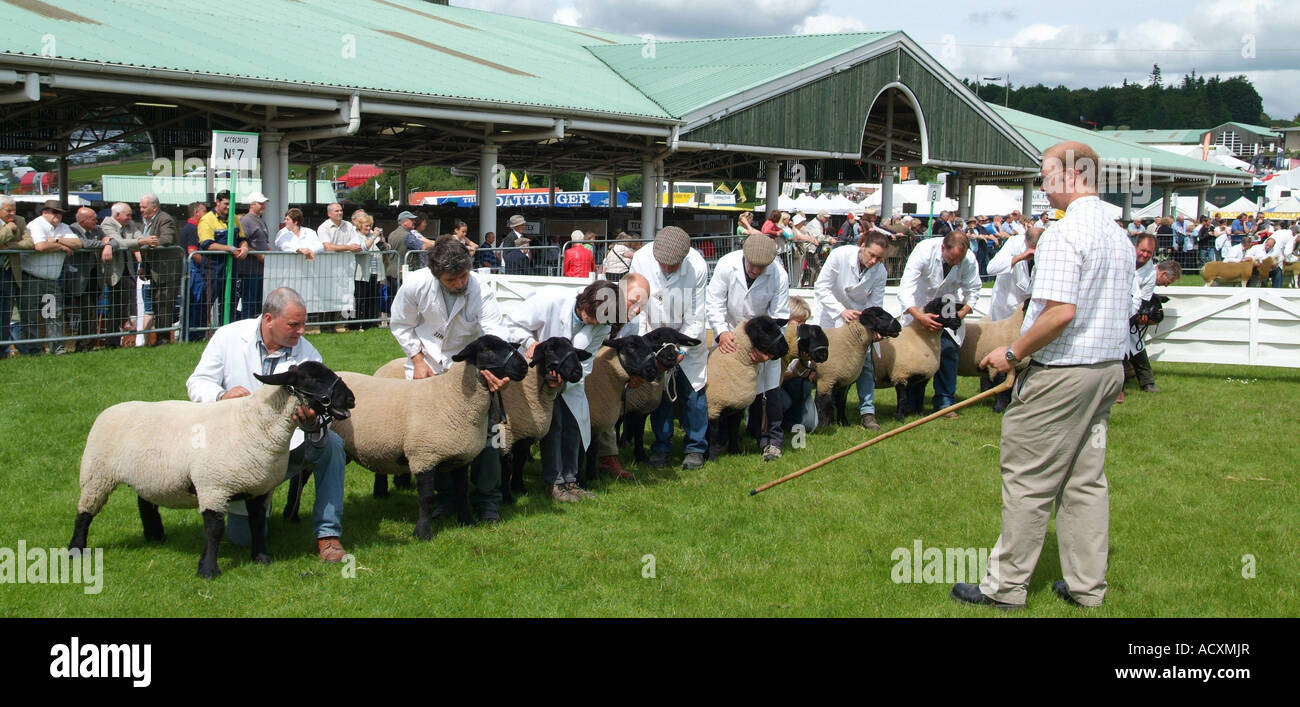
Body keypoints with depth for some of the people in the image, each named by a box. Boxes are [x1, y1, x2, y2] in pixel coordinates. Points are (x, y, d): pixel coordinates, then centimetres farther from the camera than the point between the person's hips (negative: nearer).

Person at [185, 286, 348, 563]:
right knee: (243, 537, -6)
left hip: (288, 445, 1)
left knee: (330, 443, -31)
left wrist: (313, 425, -41)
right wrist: (223, 395, -28)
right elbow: (197, 384, -4)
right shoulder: (229, 337, -6)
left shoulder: (307, 354, -6)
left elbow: (316, 409, -14)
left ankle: (328, 534, -22)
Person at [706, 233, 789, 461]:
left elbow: (779, 316, -16)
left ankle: (771, 440, 6)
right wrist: (721, 331, -24)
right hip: (729, 336, 1)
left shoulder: (779, 276, -21)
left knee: (768, 388, -5)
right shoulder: (727, 265, -20)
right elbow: (714, 302, -13)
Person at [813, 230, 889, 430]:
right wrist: (841, 311, -27)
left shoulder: (880, 272, -14)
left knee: (865, 363, -7)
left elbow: (875, 304, -8)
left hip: (860, 317, 2)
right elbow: (821, 288, -19)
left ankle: (867, 411, -1)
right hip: (831, 314, -2)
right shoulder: (840, 255, -23)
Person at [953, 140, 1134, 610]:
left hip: (1062, 373, -9)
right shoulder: (1120, 237, 13)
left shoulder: (1064, 234, -18)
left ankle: (1006, 586, 4)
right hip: (1108, 367, 9)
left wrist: (1013, 354, -15)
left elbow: (1060, 311, -26)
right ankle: (1087, 585, 17)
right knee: (1086, 478, 13)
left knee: (1028, 481, -2)